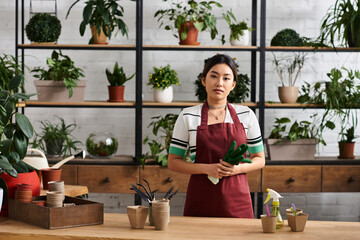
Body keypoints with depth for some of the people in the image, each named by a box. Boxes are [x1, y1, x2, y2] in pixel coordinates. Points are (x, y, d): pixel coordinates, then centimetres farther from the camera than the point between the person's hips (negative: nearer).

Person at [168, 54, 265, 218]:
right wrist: (207, 169, -14)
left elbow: (259, 159, 11)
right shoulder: (188, 117, 2)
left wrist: (238, 168, -10)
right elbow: (173, 162, 1)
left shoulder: (246, 115, 6)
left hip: (237, 200, 1)